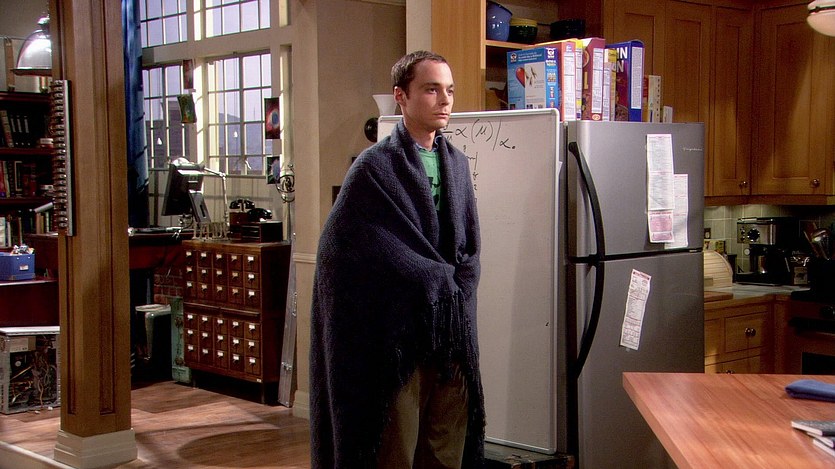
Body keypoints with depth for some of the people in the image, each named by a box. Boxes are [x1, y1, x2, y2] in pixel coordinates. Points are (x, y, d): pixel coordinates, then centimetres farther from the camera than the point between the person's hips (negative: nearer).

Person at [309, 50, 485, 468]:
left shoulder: (457, 163, 12)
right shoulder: (375, 166, -6)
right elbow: (340, 247, -12)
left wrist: (454, 287, -3)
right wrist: (436, 279, -6)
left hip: (451, 329, 6)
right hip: (395, 329, -5)